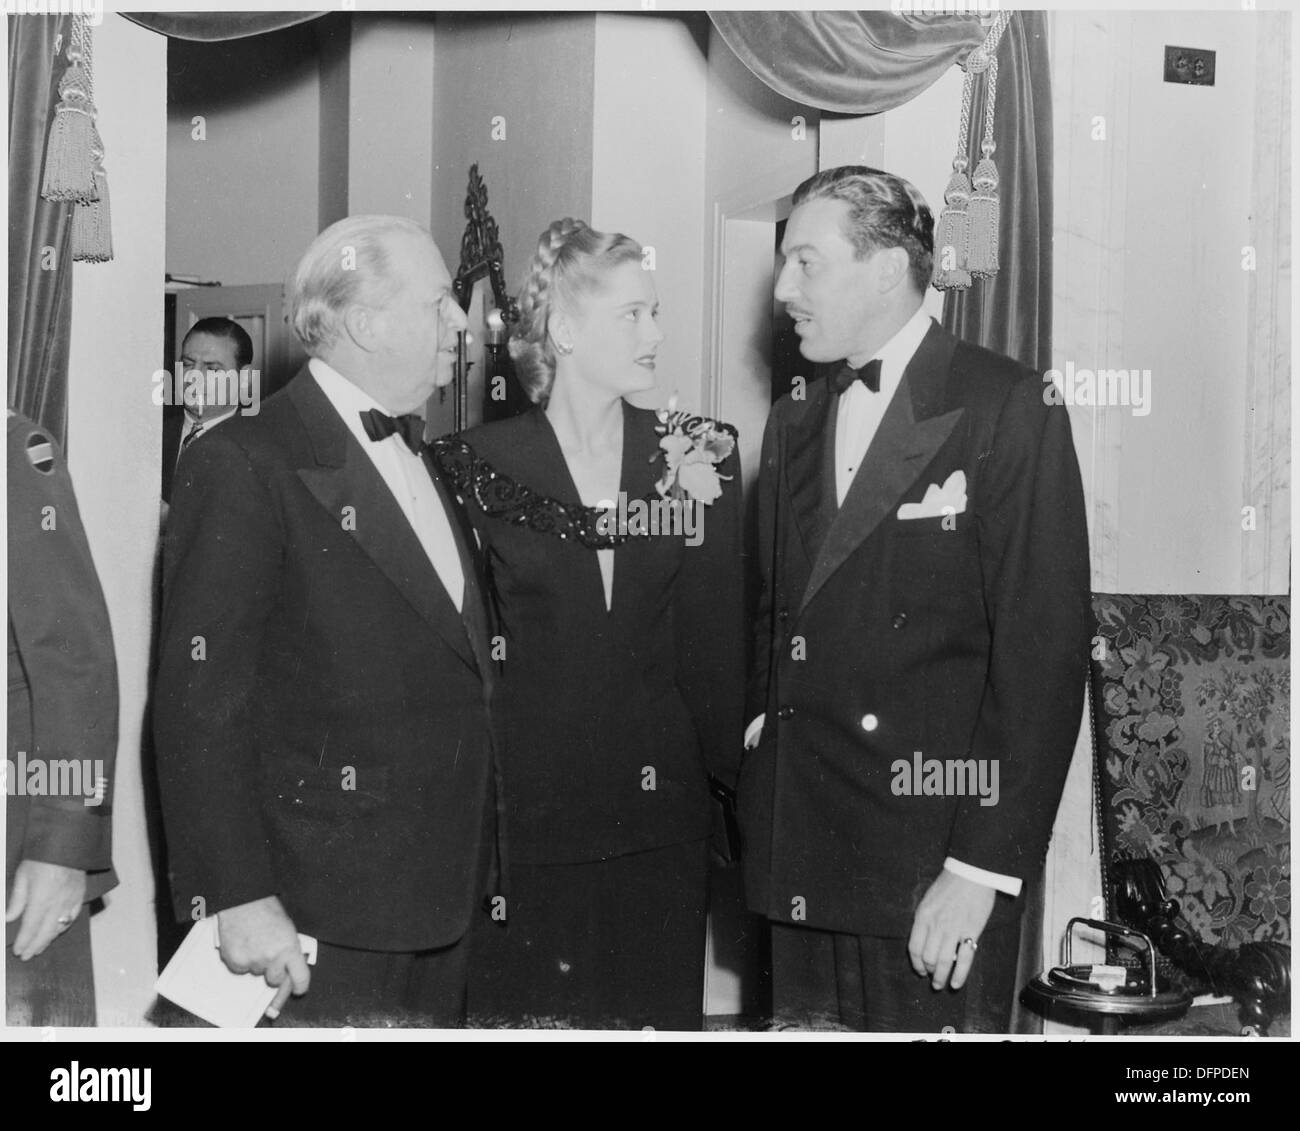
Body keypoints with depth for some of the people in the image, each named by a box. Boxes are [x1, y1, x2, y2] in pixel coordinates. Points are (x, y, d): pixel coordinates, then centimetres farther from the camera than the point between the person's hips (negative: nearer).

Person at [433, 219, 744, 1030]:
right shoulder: (483, 463, 0)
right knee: (524, 1009, 3)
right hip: (525, 813, -2)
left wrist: (734, 777, 1)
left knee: (658, 1010, 6)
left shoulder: (700, 457, 6)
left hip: (661, 819, 2)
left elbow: (716, 642, 6)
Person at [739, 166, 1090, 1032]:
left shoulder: (1006, 408, -8)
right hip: (803, 854, 6)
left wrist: (985, 866, -15)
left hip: (936, 863, -5)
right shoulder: (794, 422, 14)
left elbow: (1045, 650, -12)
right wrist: (759, 727, 3)